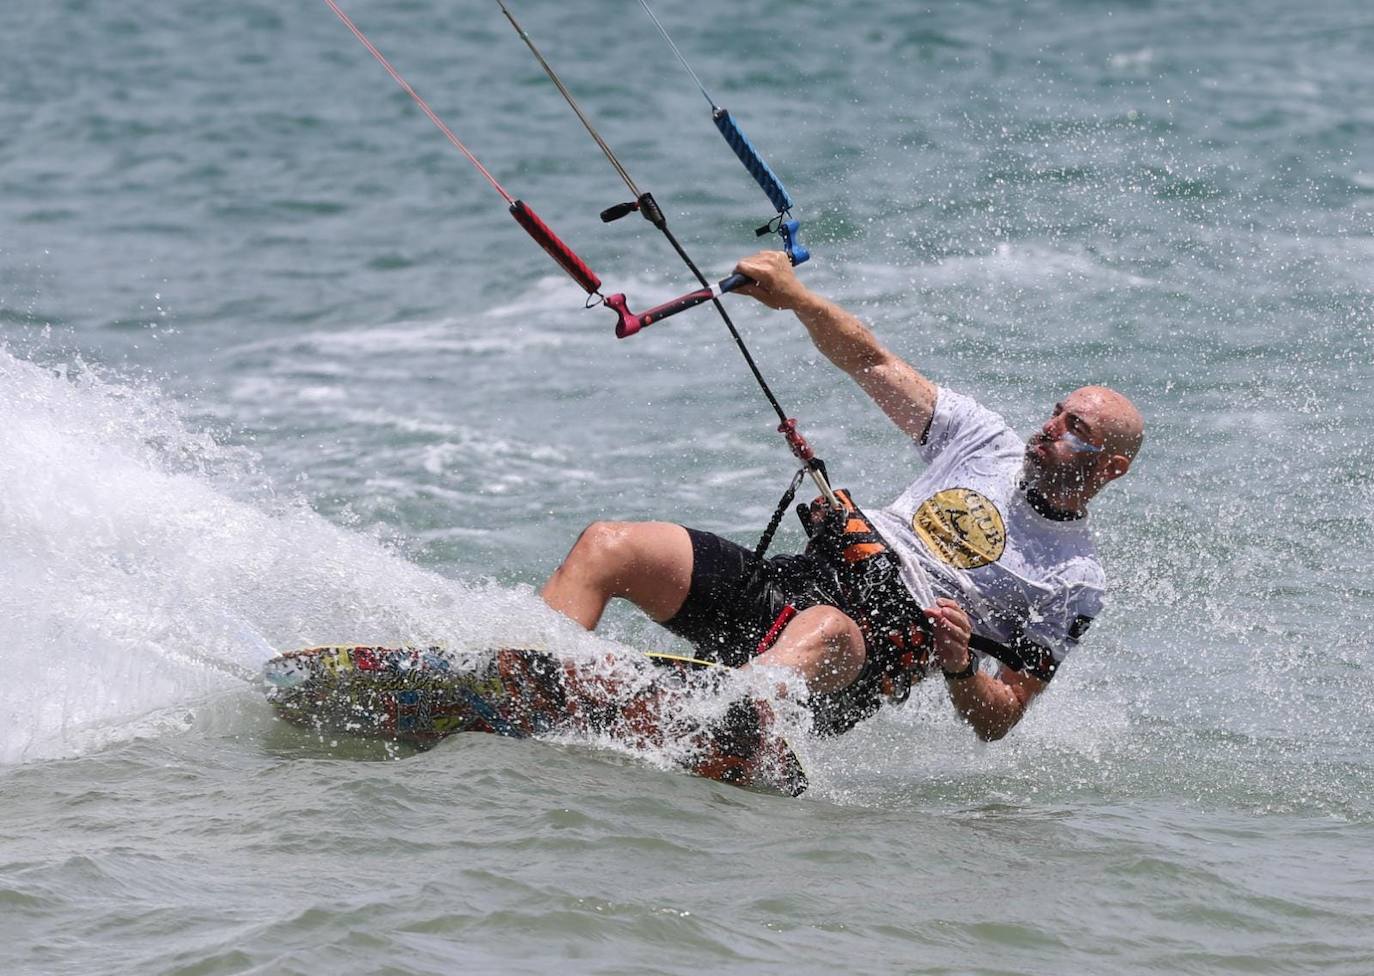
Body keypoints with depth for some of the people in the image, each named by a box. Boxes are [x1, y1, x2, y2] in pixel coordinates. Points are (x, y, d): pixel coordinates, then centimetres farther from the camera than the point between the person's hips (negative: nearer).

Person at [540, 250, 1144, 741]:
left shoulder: (1076, 585, 6)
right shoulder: (991, 443, 19)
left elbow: (997, 721, 4)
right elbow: (873, 364, 19)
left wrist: (959, 665, -18)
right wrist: (796, 297, 2)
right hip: (793, 580, 7)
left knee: (825, 631, -46)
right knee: (605, 546, -14)